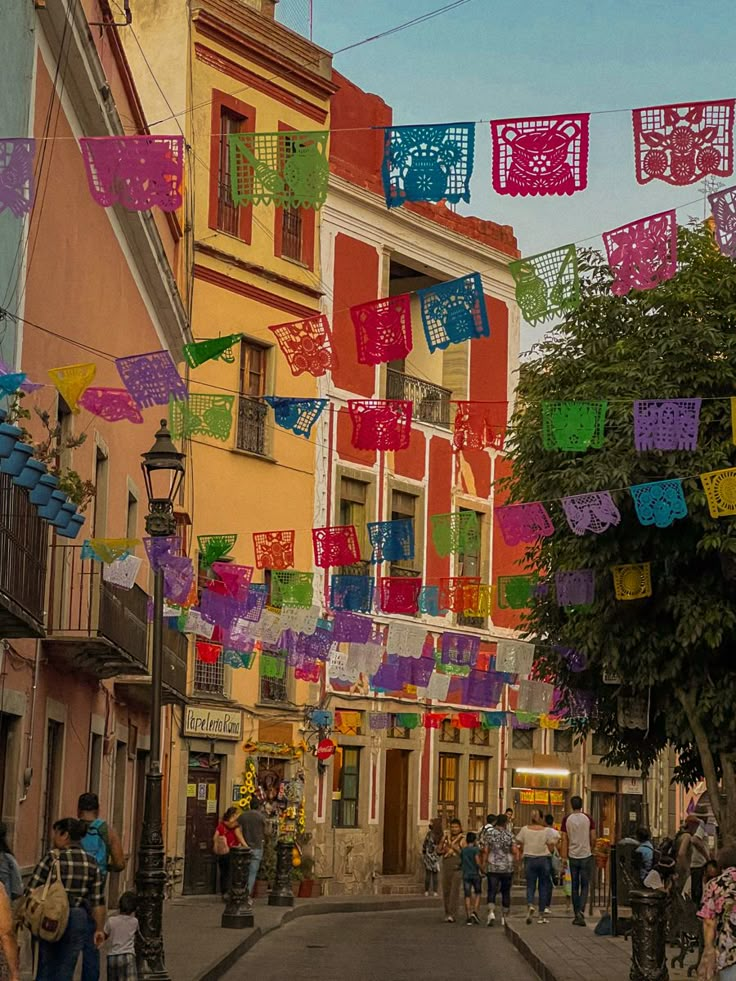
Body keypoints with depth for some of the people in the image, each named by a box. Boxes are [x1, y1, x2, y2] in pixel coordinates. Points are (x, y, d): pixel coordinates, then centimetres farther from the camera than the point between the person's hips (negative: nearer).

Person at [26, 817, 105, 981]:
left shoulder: (53, 858, -9)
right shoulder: (91, 863, 3)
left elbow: (31, 890, -10)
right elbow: (98, 901, 3)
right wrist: (99, 929, 10)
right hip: (79, 918, 3)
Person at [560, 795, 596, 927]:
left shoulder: (567, 819, -2)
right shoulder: (588, 818, -4)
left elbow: (564, 839, -1)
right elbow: (593, 838, -2)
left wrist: (564, 857, 4)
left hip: (573, 856, 1)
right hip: (586, 856, -1)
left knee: (575, 886, 10)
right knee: (585, 886, 4)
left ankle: (576, 915, 13)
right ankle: (581, 911, -15)